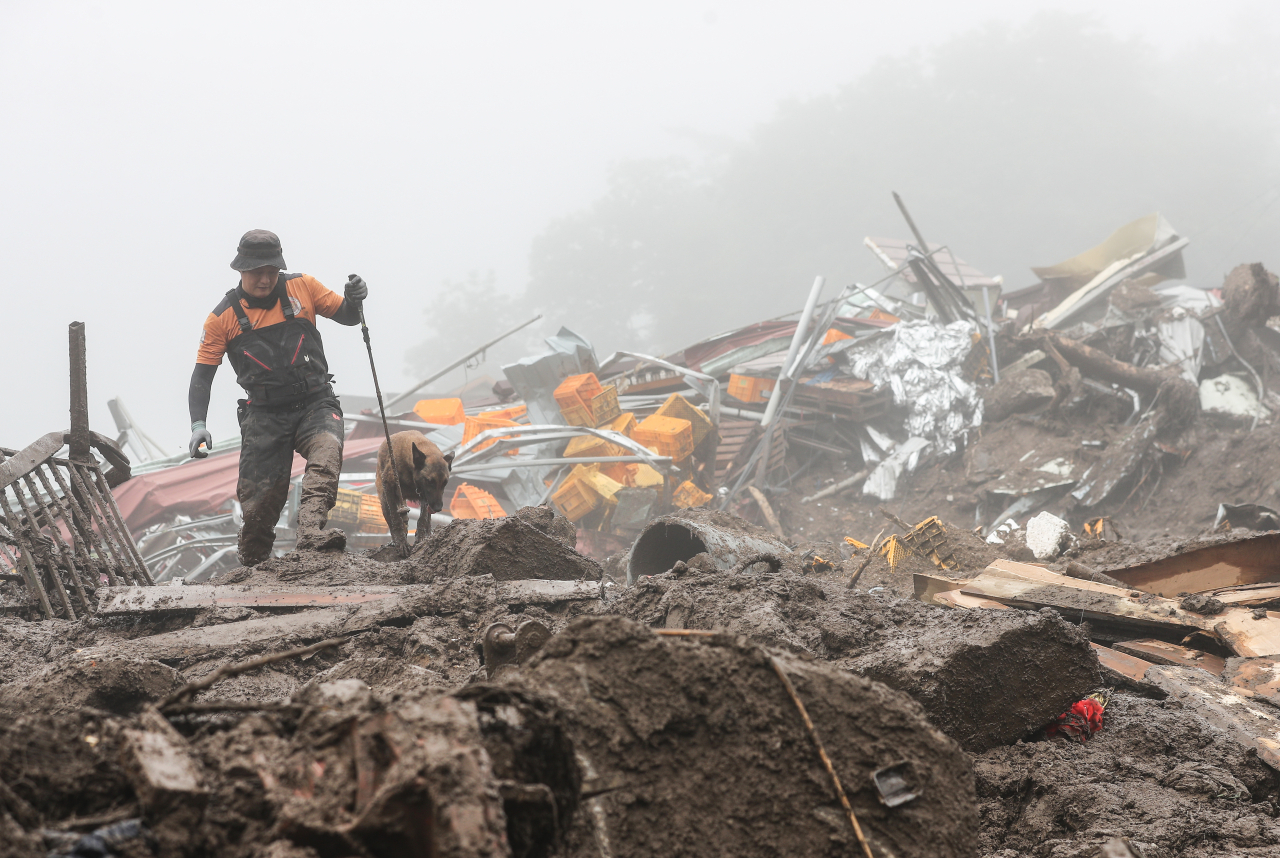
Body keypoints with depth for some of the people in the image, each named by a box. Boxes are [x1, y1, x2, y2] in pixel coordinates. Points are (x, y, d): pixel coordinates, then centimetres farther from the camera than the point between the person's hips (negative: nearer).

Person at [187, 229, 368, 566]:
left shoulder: (302, 288, 4)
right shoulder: (223, 318, 2)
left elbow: (346, 316, 14)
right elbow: (203, 373, 4)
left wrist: (354, 300, -11)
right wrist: (198, 424, -9)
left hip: (315, 402, 0)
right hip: (265, 414, 0)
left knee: (326, 450, -32)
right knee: (260, 498, -5)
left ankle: (311, 532, -48)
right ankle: (251, 563, 17)